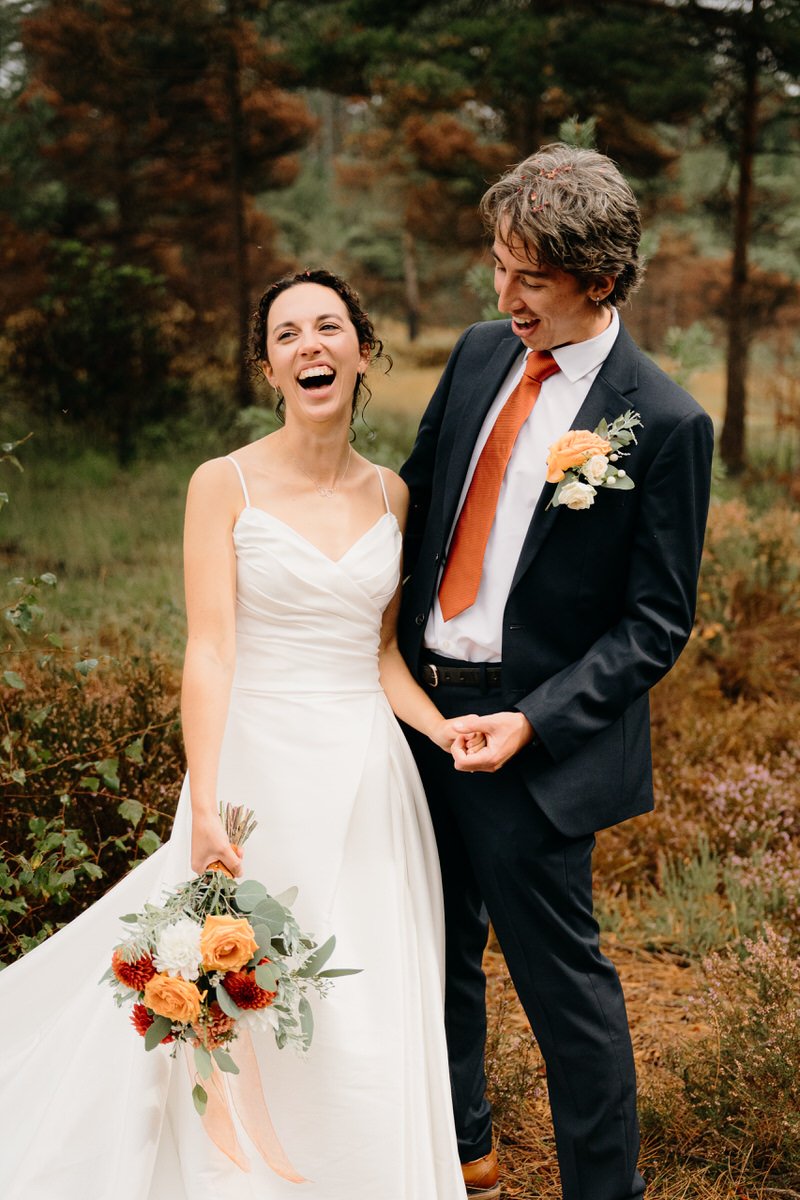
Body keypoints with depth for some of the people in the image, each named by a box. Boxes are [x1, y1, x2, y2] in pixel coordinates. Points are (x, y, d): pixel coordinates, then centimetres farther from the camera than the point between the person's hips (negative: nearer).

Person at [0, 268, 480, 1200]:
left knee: (374, 1030, 8)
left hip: (367, 780, 4)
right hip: (262, 771, -4)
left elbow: (382, 654, 11)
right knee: (255, 1030, 3)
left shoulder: (392, 496, 8)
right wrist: (205, 806, -22)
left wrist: (443, 728, -8)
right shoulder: (225, 485, -5)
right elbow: (210, 649, -13)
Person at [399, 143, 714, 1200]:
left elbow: (656, 624, -12)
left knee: (560, 974, 4)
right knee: (441, 953, 20)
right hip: (421, 701, 7)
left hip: (532, 737, -6)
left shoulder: (663, 423, -14)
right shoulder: (479, 355, 5)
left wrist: (532, 722, -20)